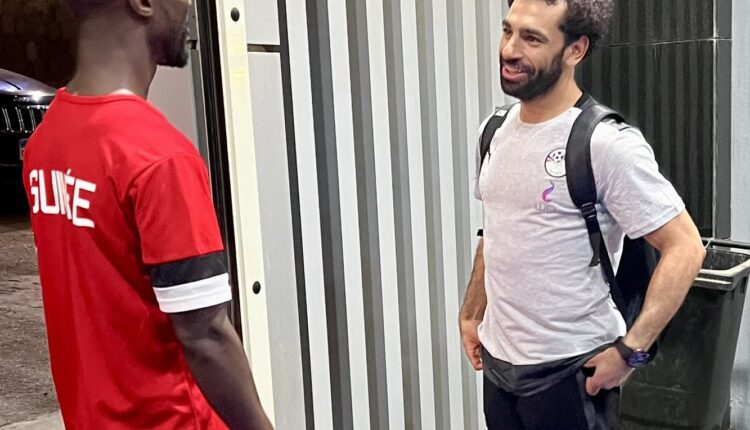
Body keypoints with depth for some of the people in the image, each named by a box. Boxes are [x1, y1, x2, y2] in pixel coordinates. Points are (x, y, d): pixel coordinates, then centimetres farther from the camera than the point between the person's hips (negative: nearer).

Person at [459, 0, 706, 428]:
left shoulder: (607, 143, -18)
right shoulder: (497, 132, 4)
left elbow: (684, 248, -17)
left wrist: (629, 350, -19)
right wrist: (471, 314, 15)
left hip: (569, 370, -6)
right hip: (498, 360, 7)